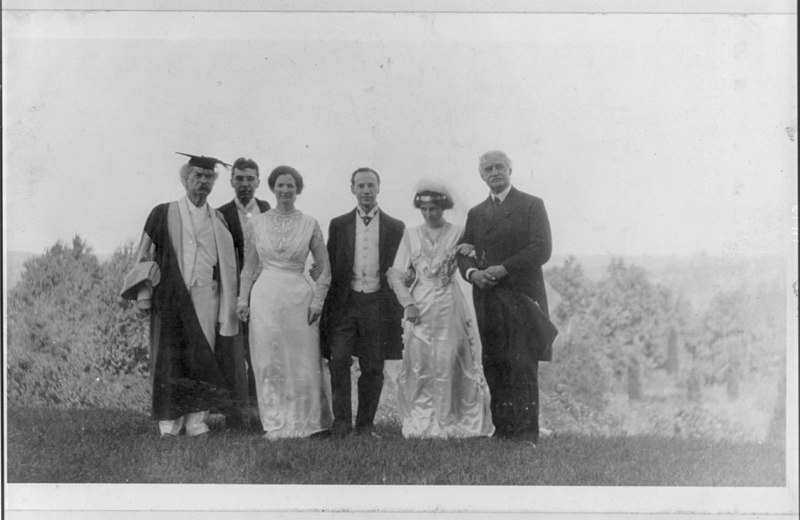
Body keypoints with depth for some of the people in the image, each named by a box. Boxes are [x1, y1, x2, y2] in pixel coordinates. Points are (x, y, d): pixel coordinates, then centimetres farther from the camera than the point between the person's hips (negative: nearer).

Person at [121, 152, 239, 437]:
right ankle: (169, 424, 3)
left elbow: (227, 266, 12)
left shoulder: (218, 221, 13)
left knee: (202, 358, 0)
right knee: (169, 358, -2)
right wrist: (143, 293, -4)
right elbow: (144, 255, 5)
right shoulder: (163, 214, 5)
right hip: (170, 296, -2)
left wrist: (227, 305, 5)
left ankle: (197, 421, 5)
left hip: (205, 296, 2)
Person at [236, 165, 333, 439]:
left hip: (299, 297, -1)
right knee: (269, 363, 2)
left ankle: (304, 423, 15)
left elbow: (325, 268, 6)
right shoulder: (256, 223, 6)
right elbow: (249, 267, 11)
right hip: (265, 296, 1)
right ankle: (275, 425, 12)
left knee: (303, 363, 1)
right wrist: (243, 298, 2)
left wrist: (318, 299, -4)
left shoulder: (309, 224, 3)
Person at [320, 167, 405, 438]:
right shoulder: (338, 225, 9)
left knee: (373, 368, 3)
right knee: (339, 361, -9)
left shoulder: (396, 227, 8)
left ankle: (365, 424, 15)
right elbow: (329, 268, 8)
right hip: (345, 302, 0)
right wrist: (326, 306, 1)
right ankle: (341, 420, 3)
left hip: (378, 303, 0)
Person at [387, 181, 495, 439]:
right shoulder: (410, 235, 10)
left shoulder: (459, 233, 5)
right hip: (419, 309, 2)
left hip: (450, 308, -2)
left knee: (449, 366, -4)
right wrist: (407, 303, -5)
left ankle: (449, 424, 5)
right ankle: (419, 425, 9)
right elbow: (396, 274, 8)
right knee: (418, 367, 0)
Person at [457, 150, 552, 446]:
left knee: (523, 367, -7)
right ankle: (502, 430, 7)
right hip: (488, 300, 5)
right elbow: (463, 252, 15)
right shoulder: (476, 213, 19)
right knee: (494, 367, 2)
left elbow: (542, 249, -7)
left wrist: (503, 269, -14)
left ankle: (526, 434, -4)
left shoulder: (532, 205, 4)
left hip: (522, 297, -4)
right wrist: (472, 272, -7)